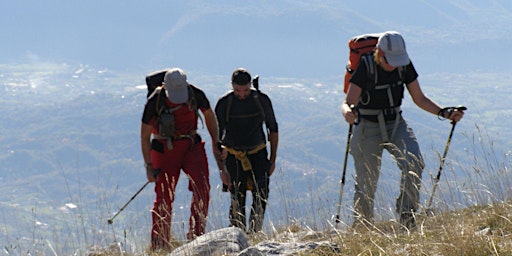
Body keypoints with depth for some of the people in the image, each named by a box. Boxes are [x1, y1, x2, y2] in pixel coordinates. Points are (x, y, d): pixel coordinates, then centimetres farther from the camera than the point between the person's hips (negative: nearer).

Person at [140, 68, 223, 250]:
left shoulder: (196, 95, -13)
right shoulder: (155, 102, -19)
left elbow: (209, 116, 9)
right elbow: (145, 135, -9)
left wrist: (216, 144, 9)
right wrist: (149, 165, -9)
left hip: (191, 146, 2)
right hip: (165, 150, -2)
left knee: (202, 188, -18)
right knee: (164, 198, 1)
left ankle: (196, 234, -10)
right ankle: (159, 246, 13)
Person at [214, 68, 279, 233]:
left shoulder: (262, 100, -4)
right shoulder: (224, 104, -9)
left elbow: (273, 129, 8)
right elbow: (217, 137, -5)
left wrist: (273, 159, 6)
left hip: (258, 154, 1)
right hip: (233, 156, -1)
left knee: (261, 197, -13)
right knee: (237, 201, -3)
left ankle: (254, 233, -8)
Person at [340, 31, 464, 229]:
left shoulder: (404, 66, -6)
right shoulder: (366, 68, -20)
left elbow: (419, 99, 4)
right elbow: (348, 103, -24)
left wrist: (443, 113, -9)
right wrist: (348, 113, -48)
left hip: (396, 125, 4)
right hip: (368, 129, -4)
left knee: (414, 164, -23)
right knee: (366, 184, -1)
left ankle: (406, 215, -13)